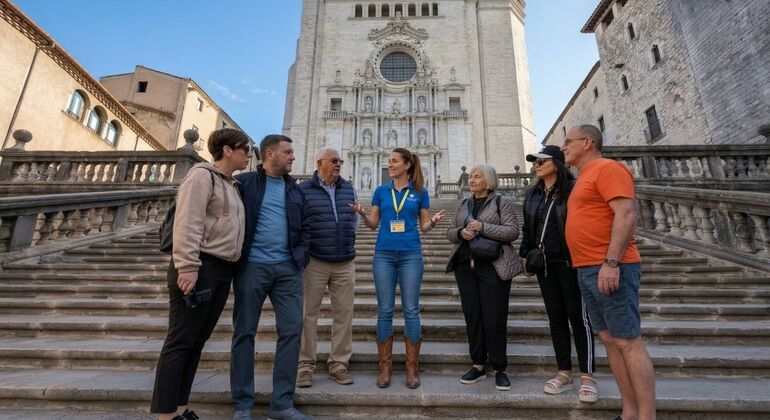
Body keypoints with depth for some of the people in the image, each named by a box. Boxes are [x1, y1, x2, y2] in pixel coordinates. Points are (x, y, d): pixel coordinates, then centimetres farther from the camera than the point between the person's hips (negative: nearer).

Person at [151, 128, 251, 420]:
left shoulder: (232, 185, 19)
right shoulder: (203, 175, -6)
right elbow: (187, 223, -16)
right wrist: (187, 267, -22)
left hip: (222, 271, 8)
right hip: (201, 268, -8)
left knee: (197, 341, 12)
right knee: (180, 341, -1)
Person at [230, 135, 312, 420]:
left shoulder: (295, 189, 14)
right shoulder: (243, 182, 1)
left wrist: (302, 256, 3)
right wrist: (235, 256, -5)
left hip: (287, 268, 4)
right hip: (252, 266, -3)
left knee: (292, 330, 1)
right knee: (244, 332, 5)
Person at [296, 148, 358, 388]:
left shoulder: (348, 189, 10)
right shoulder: (303, 190, -2)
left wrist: (347, 237, 9)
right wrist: (307, 244, -1)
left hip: (345, 262, 4)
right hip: (314, 262, -3)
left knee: (344, 313, 5)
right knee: (308, 313, 2)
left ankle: (339, 364, 18)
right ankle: (305, 365, 15)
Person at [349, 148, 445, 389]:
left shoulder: (420, 192, 5)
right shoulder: (381, 191, 9)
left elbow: (424, 226, 7)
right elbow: (373, 224, 9)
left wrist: (433, 222, -14)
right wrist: (362, 214, -10)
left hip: (411, 254, -1)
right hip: (384, 254, 1)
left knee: (411, 310, 1)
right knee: (385, 310, 4)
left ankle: (412, 367, 13)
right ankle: (385, 366, 16)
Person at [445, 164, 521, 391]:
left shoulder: (502, 202, 1)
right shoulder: (464, 204, 16)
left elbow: (513, 231, -8)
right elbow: (450, 231, 17)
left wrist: (483, 227, -18)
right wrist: (460, 233, -6)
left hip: (493, 266, -5)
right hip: (465, 265, 5)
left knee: (495, 318, -2)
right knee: (472, 315, 6)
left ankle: (500, 369, 13)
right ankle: (478, 365, 19)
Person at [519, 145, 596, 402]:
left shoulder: (573, 189, -6)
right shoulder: (533, 194, 12)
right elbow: (527, 227, 16)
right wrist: (524, 255, 12)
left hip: (569, 261, -6)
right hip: (544, 263, 6)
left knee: (578, 316, 0)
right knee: (556, 316, 9)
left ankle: (587, 377, 12)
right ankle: (564, 373, 19)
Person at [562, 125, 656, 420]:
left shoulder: (608, 168, -6)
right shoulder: (585, 178, 21)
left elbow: (626, 214, -18)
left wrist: (611, 262, -24)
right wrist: (588, 267, 18)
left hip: (610, 270, -9)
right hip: (588, 271, 9)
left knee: (628, 342, -5)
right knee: (610, 340, 10)